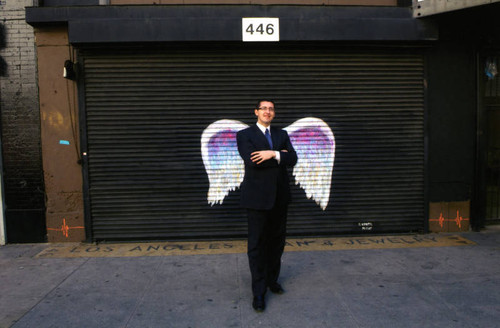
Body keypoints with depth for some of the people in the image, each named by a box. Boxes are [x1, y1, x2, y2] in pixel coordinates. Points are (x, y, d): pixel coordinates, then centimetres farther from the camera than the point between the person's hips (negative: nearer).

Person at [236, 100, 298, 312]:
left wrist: (273, 154, -18)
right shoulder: (245, 135, -1)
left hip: (279, 197, 5)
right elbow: (252, 161, -18)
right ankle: (258, 292, 14)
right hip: (258, 197, -5)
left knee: (276, 242, 15)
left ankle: (272, 279, 35)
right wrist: (279, 155, -12)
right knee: (257, 245, 2)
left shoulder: (282, 134, 12)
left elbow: (292, 159, -2)